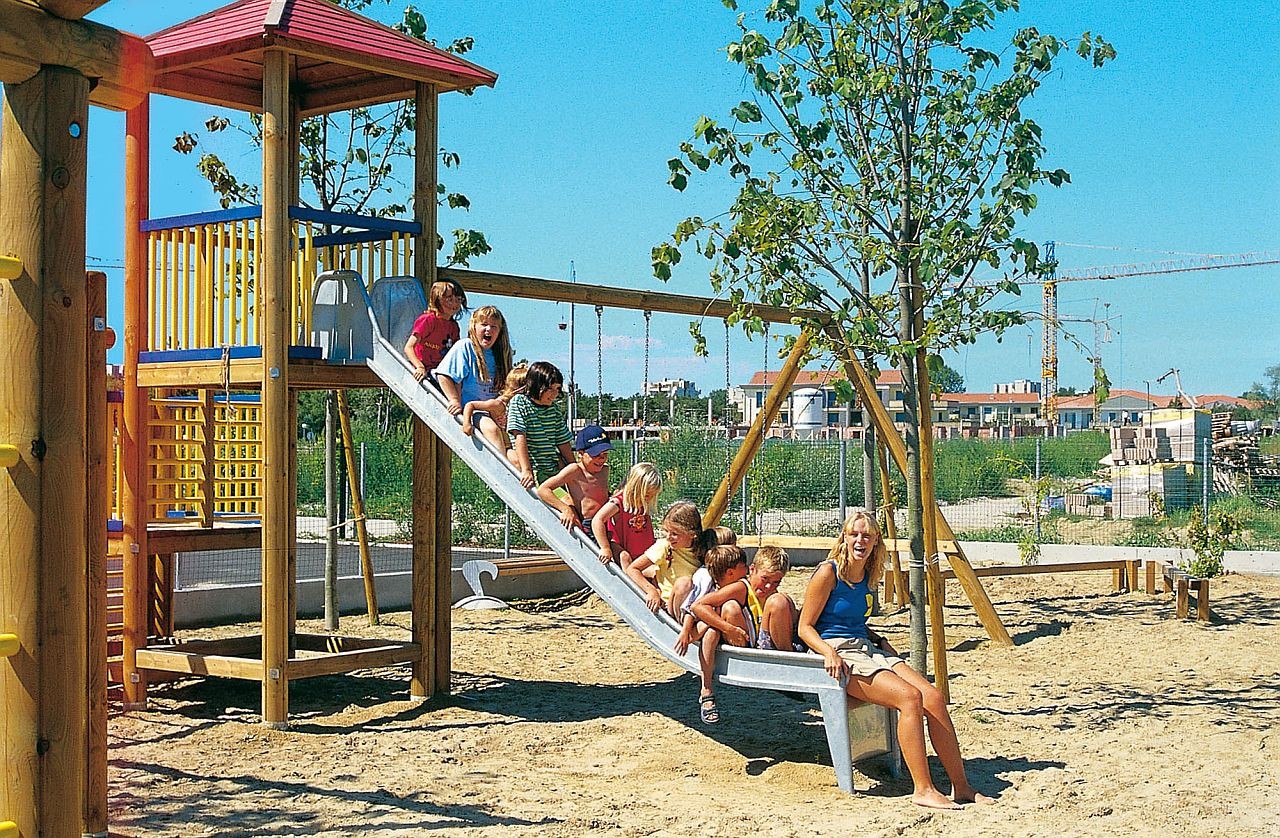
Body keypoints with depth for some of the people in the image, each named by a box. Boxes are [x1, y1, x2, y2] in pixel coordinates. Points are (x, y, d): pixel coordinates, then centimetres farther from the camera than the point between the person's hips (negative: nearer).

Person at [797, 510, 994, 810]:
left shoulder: (867, 576, 14)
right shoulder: (827, 573, -8)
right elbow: (805, 628, -8)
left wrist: (881, 641, 11)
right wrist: (829, 652, -25)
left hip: (867, 649, 7)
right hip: (839, 655, -7)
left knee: (934, 697, -14)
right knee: (910, 697, -27)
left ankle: (961, 787, -9)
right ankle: (923, 790, -23)